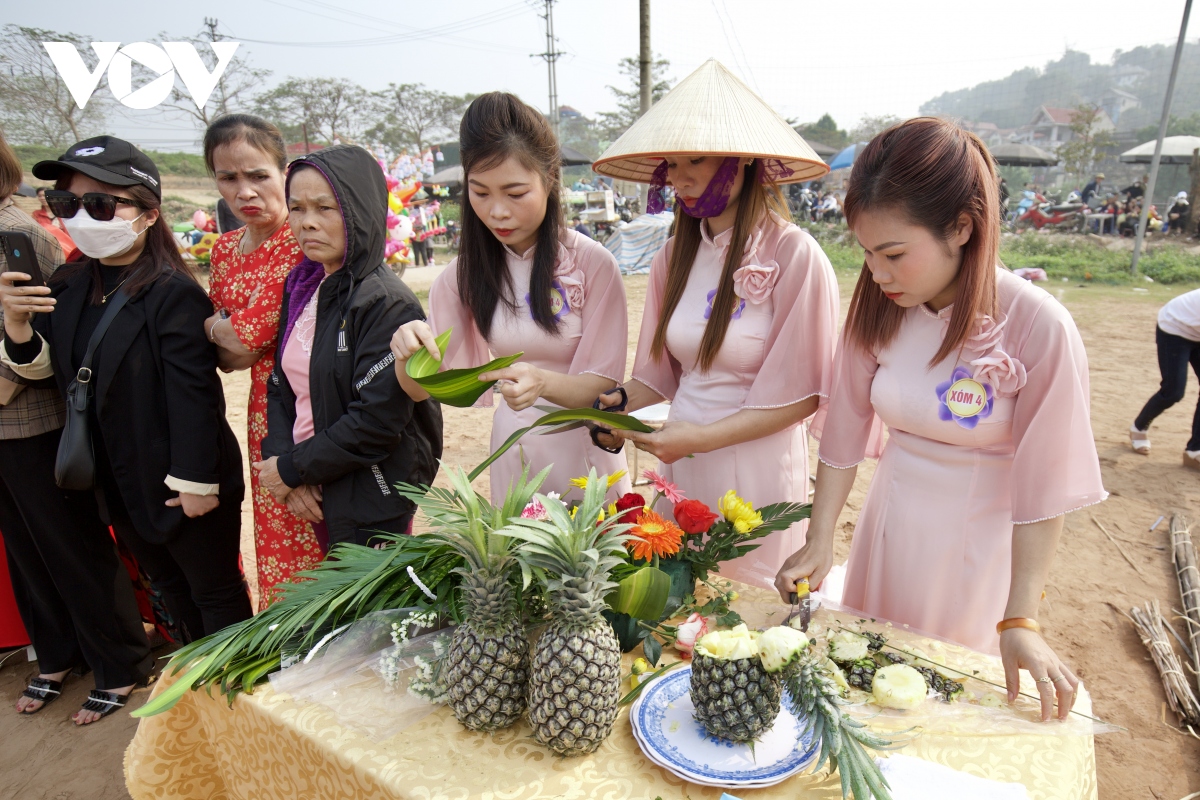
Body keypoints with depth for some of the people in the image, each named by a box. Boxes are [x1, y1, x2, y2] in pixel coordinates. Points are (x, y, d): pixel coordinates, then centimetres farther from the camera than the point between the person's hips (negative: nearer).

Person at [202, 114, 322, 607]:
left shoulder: (302, 241, -13)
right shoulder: (225, 249, 11)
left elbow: (250, 331, -18)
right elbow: (224, 356, 14)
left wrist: (211, 324, 2)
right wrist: (230, 336, -7)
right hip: (265, 413, 7)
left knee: (309, 548, 4)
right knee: (275, 546, 16)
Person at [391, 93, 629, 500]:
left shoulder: (592, 262, -14)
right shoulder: (465, 273, -2)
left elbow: (603, 385, -12)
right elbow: (422, 388, -2)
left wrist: (543, 383, -32)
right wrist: (406, 354, -25)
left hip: (584, 453, -3)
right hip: (511, 448, 4)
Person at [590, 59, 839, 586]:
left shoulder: (795, 256, -14)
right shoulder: (674, 258, 4)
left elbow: (800, 395, -12)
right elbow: (659, 374, 8)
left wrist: (699, 437, -18)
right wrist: (619, 406, -11)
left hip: (757, 468, -5)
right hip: (680, 465, 5)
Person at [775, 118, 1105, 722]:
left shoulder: (1038, 327, -22)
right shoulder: (876, 310, -10)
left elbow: (1043, 486, -18)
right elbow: (845, 431, -5)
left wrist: (1019, 620, -17)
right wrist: (818, 543, -7)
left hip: (981, 539, -4)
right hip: (890, 523, 4)